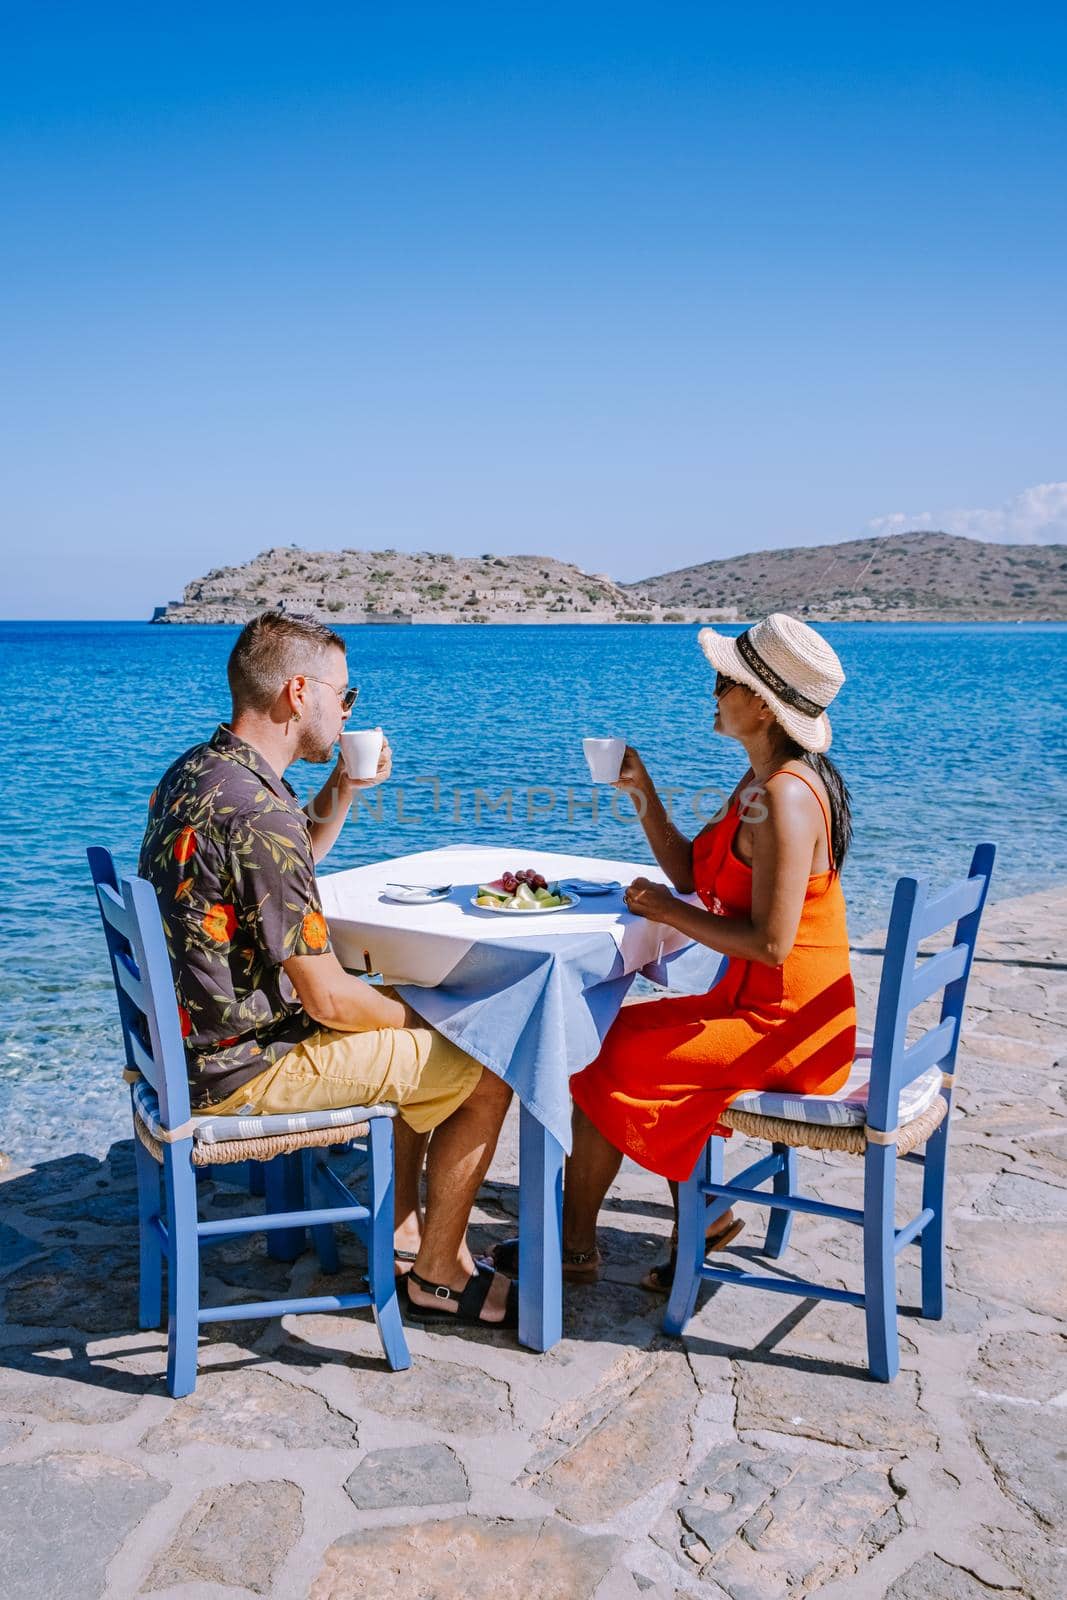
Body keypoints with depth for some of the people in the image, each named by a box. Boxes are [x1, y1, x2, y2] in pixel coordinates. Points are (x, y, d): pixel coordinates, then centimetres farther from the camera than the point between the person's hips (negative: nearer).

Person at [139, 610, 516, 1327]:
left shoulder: (192, 771, 3)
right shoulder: (259, 812, -27)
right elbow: (328, 999, -23)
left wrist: (343, 788, 7)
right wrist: (419, 1016, -4)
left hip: (193, 1038, 10)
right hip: (242, 1069, -10)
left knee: (413, 1027, 25)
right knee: (486, 1071, -2)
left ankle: (402, 1231, 30)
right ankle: (439, 1273, 15)